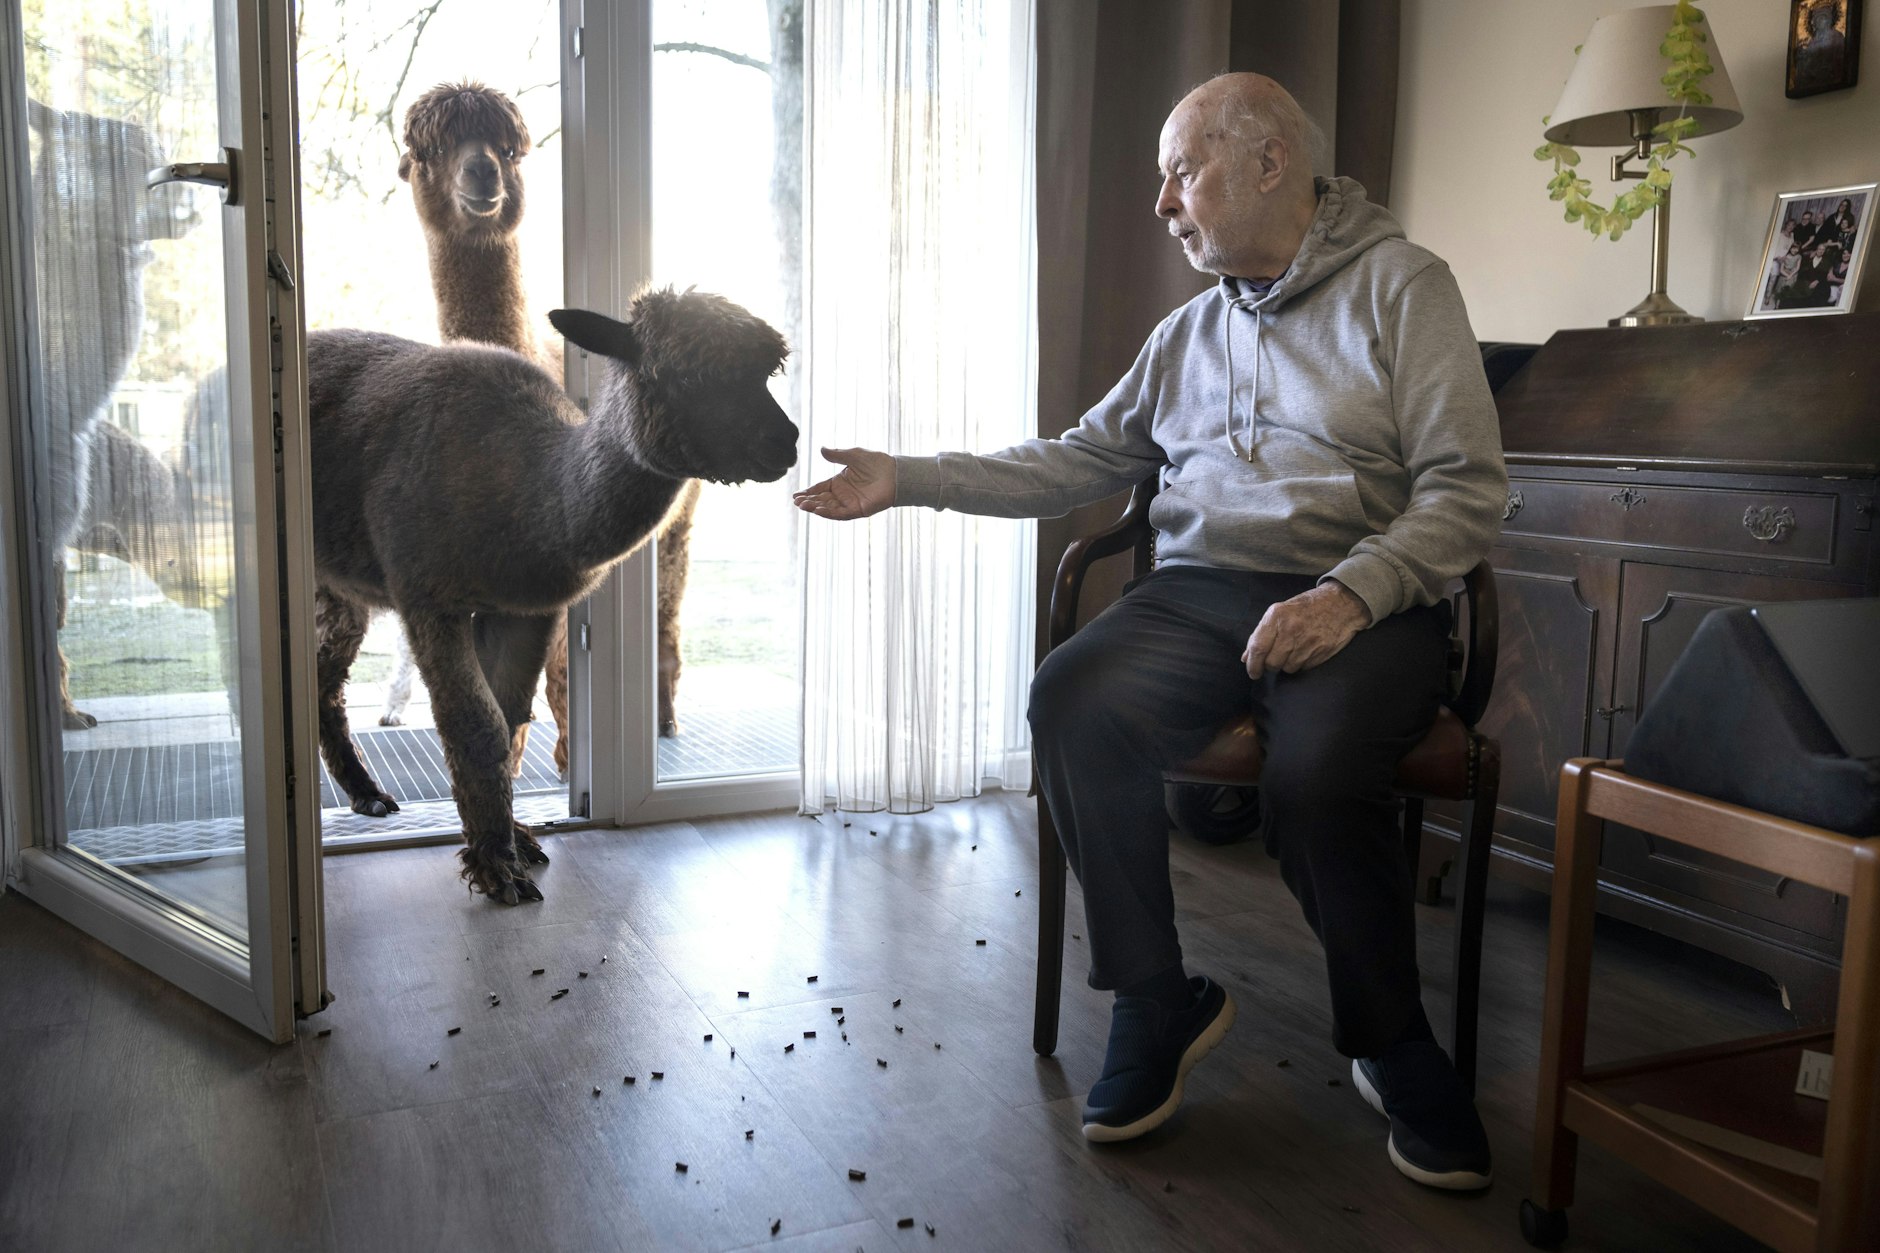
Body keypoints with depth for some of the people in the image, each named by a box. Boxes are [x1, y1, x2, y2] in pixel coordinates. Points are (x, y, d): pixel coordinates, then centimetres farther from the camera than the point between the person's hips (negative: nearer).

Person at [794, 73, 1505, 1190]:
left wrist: (1352, 594, -21)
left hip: (1364, 605, -4)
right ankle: (1158, 1006, -8)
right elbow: (1079, 460, 20)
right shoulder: (1190, 332, 23)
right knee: (1074, 702, -26)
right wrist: (910, 479, 13)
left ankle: (1393, 1045, -6)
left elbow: (1468, 490, -4)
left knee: (1316, 770, -34)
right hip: (1199, 595, 5)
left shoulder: (1399, 284, 5)